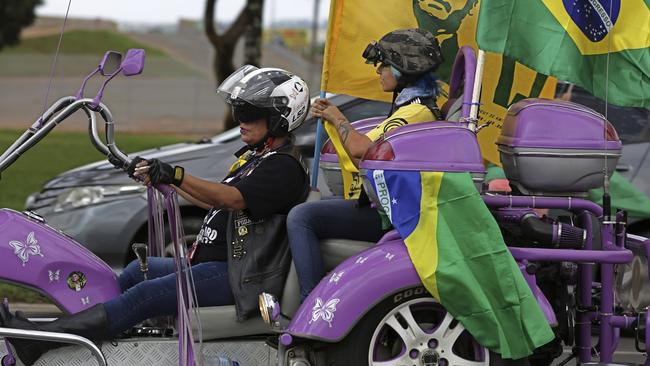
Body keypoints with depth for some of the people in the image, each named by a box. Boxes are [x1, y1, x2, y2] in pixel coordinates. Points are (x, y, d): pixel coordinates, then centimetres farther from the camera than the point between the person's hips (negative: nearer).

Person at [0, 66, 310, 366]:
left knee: (147, 295, -22)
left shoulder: (284, 166, -13)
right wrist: (158, 178, 29)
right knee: (137, 271, 9)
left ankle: (43, 341, -29)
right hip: (216, 263, 11)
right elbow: (214, 200, 30)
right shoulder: (253, 157, 21)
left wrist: (177, 176, -41)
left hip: (240, 276, -11)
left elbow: (232, 198, -28)